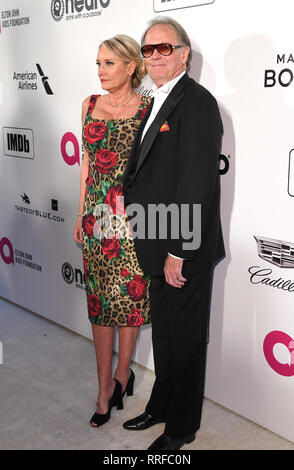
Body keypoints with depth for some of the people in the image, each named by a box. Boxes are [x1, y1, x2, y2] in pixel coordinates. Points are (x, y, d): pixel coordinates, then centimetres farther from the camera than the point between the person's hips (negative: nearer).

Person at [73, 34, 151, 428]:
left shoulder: (149, 109, -4)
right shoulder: (90, 105, 8)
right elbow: (87, 161, 13)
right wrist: (82, 213, 12)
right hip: (97, 214, 4)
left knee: (129, 295, 5)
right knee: (99, 297, 7)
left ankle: (122, 372, 28)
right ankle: (106, 387, 18)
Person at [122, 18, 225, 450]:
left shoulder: (196, 102, -17)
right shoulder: (158, 103, 14)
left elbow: (198, 185, -23)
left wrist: (178, 252, -22)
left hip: (185, 252, -9)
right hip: (161, 247, 9)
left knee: (184, 338, 8)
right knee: (164, 333, 23)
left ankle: (180, 430, 28)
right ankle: (161, 406, 43)